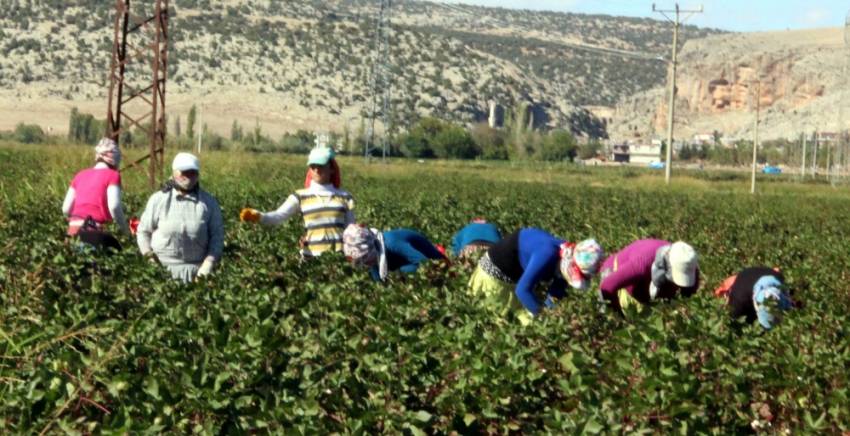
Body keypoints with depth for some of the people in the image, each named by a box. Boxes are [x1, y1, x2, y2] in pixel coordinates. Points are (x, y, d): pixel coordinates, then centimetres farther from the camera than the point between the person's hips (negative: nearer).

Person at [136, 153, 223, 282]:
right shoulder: (158, 200, 4)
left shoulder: (209, 203, 5)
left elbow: (217, 236, 5)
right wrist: (149, 257, -2)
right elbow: (143, 231, 9)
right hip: (161, 268, 0)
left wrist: (208, 264, -6)